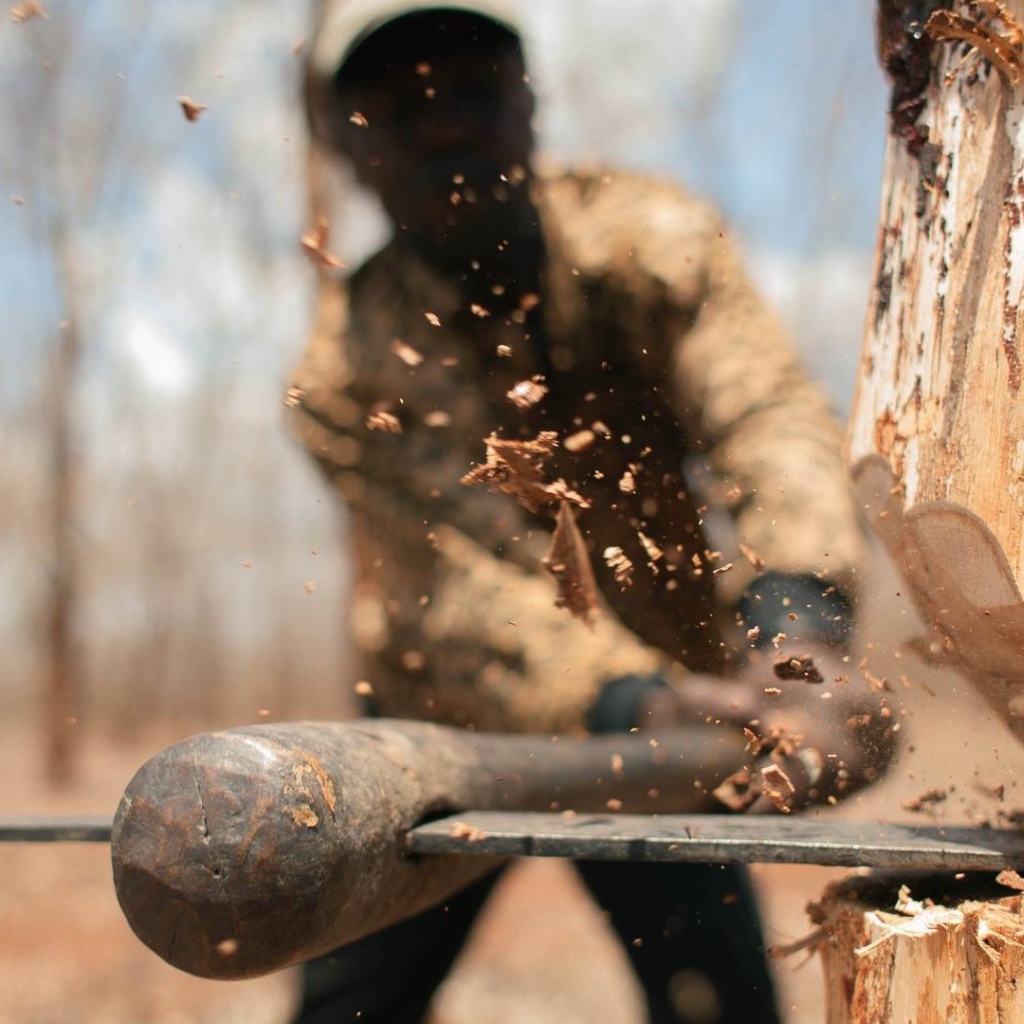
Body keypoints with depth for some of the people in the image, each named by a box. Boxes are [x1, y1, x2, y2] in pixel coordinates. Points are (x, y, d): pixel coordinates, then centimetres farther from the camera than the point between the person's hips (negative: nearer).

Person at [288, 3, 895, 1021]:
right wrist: (635, 700, -51)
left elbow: (768, 417, -33)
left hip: (664, 663, 1)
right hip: (445, 724, 0)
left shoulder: (650, 240, -17)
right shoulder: (346, 371, -21)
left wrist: (799, 636, -52)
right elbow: (462, 593, -32)